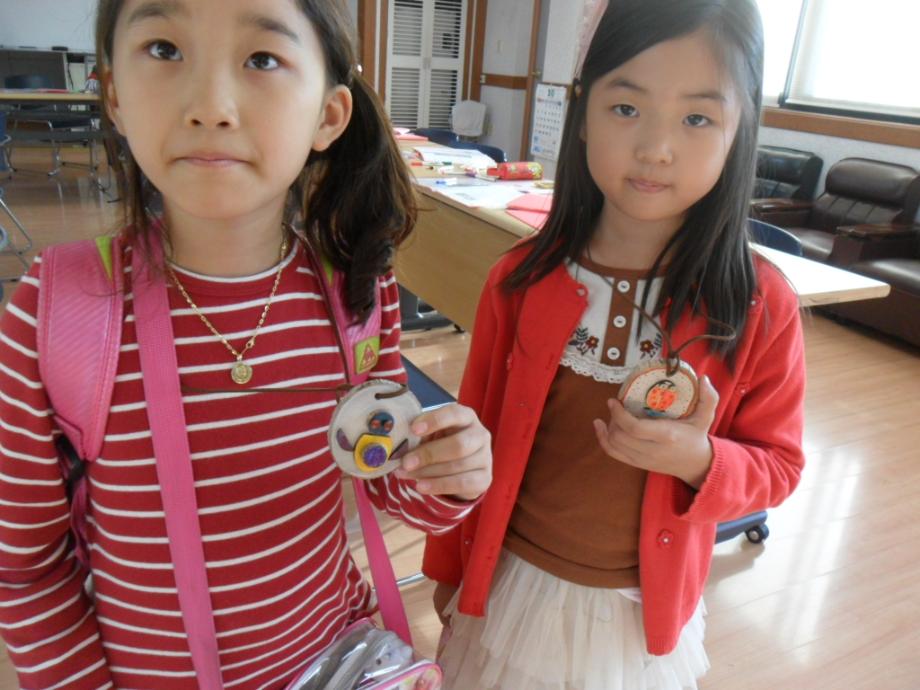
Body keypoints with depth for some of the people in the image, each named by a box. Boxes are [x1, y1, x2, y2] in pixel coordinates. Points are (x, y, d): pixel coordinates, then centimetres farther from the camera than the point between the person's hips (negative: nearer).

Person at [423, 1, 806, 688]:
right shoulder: (522, 278, -14)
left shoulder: (760, 303, -15)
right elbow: (474, 434, -4)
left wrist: (700, 460, -26)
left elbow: (778, 463, -3)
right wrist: (448, 567, 7)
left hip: (644, 610, 0)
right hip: (510, 583, 1)